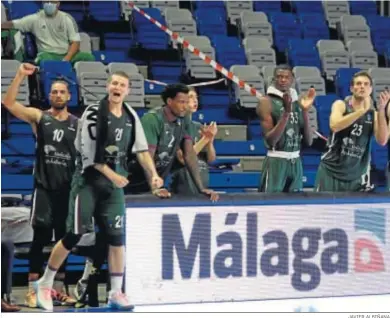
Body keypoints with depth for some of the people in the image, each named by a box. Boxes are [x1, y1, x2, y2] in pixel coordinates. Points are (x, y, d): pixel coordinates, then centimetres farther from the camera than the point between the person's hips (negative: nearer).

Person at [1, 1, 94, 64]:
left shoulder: (67, 18, 6)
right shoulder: (35, 18, 6)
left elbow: (75, 42, 1)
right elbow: (13, 24, 5)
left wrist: (66, 59, -16)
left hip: (67, 54, 2)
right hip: (47, 54, -1)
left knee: (89, 57, -26)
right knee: (46, 59, -40)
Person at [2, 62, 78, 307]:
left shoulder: (78, 124, 6)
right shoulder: (38, 117, 0)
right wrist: (21, 75, -22)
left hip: (67, 188, 3)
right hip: (44, 187, -3)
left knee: (64, 239, 8)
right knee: (40, 237, -4)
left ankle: (59, 289, 17)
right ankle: (33, 290, 0)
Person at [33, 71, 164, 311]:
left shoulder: (131, 117, 7)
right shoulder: (93, 113, -12)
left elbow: (141, 149, 7)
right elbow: (89, 153, -14)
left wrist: (153, 175, -6)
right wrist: (112, 175, -14)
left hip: (115, 183, 5)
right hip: (89, 180, -5)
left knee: (117, 237, 2)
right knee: (74, 235, -5)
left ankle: (116, 293, 8)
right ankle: (45, 284, 10)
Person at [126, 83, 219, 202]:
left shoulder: (183, 121, -3)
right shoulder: (152, 119, -23)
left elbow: (189, 154, -5)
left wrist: (201, 188, -13)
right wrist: (154, 188, -38)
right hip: (135, 183, -6)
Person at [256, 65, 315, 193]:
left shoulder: (297, 102, 10)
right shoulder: (266, 101, -7)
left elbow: (309, 141, 5)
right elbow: (270, 140, -17)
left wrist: (305, 111, -6)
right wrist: (286, 112, -23)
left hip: (296, 162, 6)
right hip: (276, 162, -6)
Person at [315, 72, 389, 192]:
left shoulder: (373, 114, 7)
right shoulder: (340, 105, -1)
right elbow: (334, 126, -22)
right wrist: (362, 110, -25)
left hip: (357, 175, 3)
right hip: (332, 170, -2)